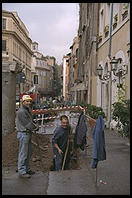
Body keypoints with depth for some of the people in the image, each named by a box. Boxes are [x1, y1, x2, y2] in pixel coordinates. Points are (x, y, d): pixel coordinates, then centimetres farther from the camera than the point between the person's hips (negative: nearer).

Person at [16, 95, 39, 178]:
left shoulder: (28, 110, 15)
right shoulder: (21, 111, -18)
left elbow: (31, 121, 18)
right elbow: (28, 124, -20)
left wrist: (36, 125, -1)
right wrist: (35, 127, -8)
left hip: (28, 133, 10)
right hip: (23, 134, -10)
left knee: (29, 153, 17)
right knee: (23, 153, -4)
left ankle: (27, 169, 28)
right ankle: (22, 171, 5)